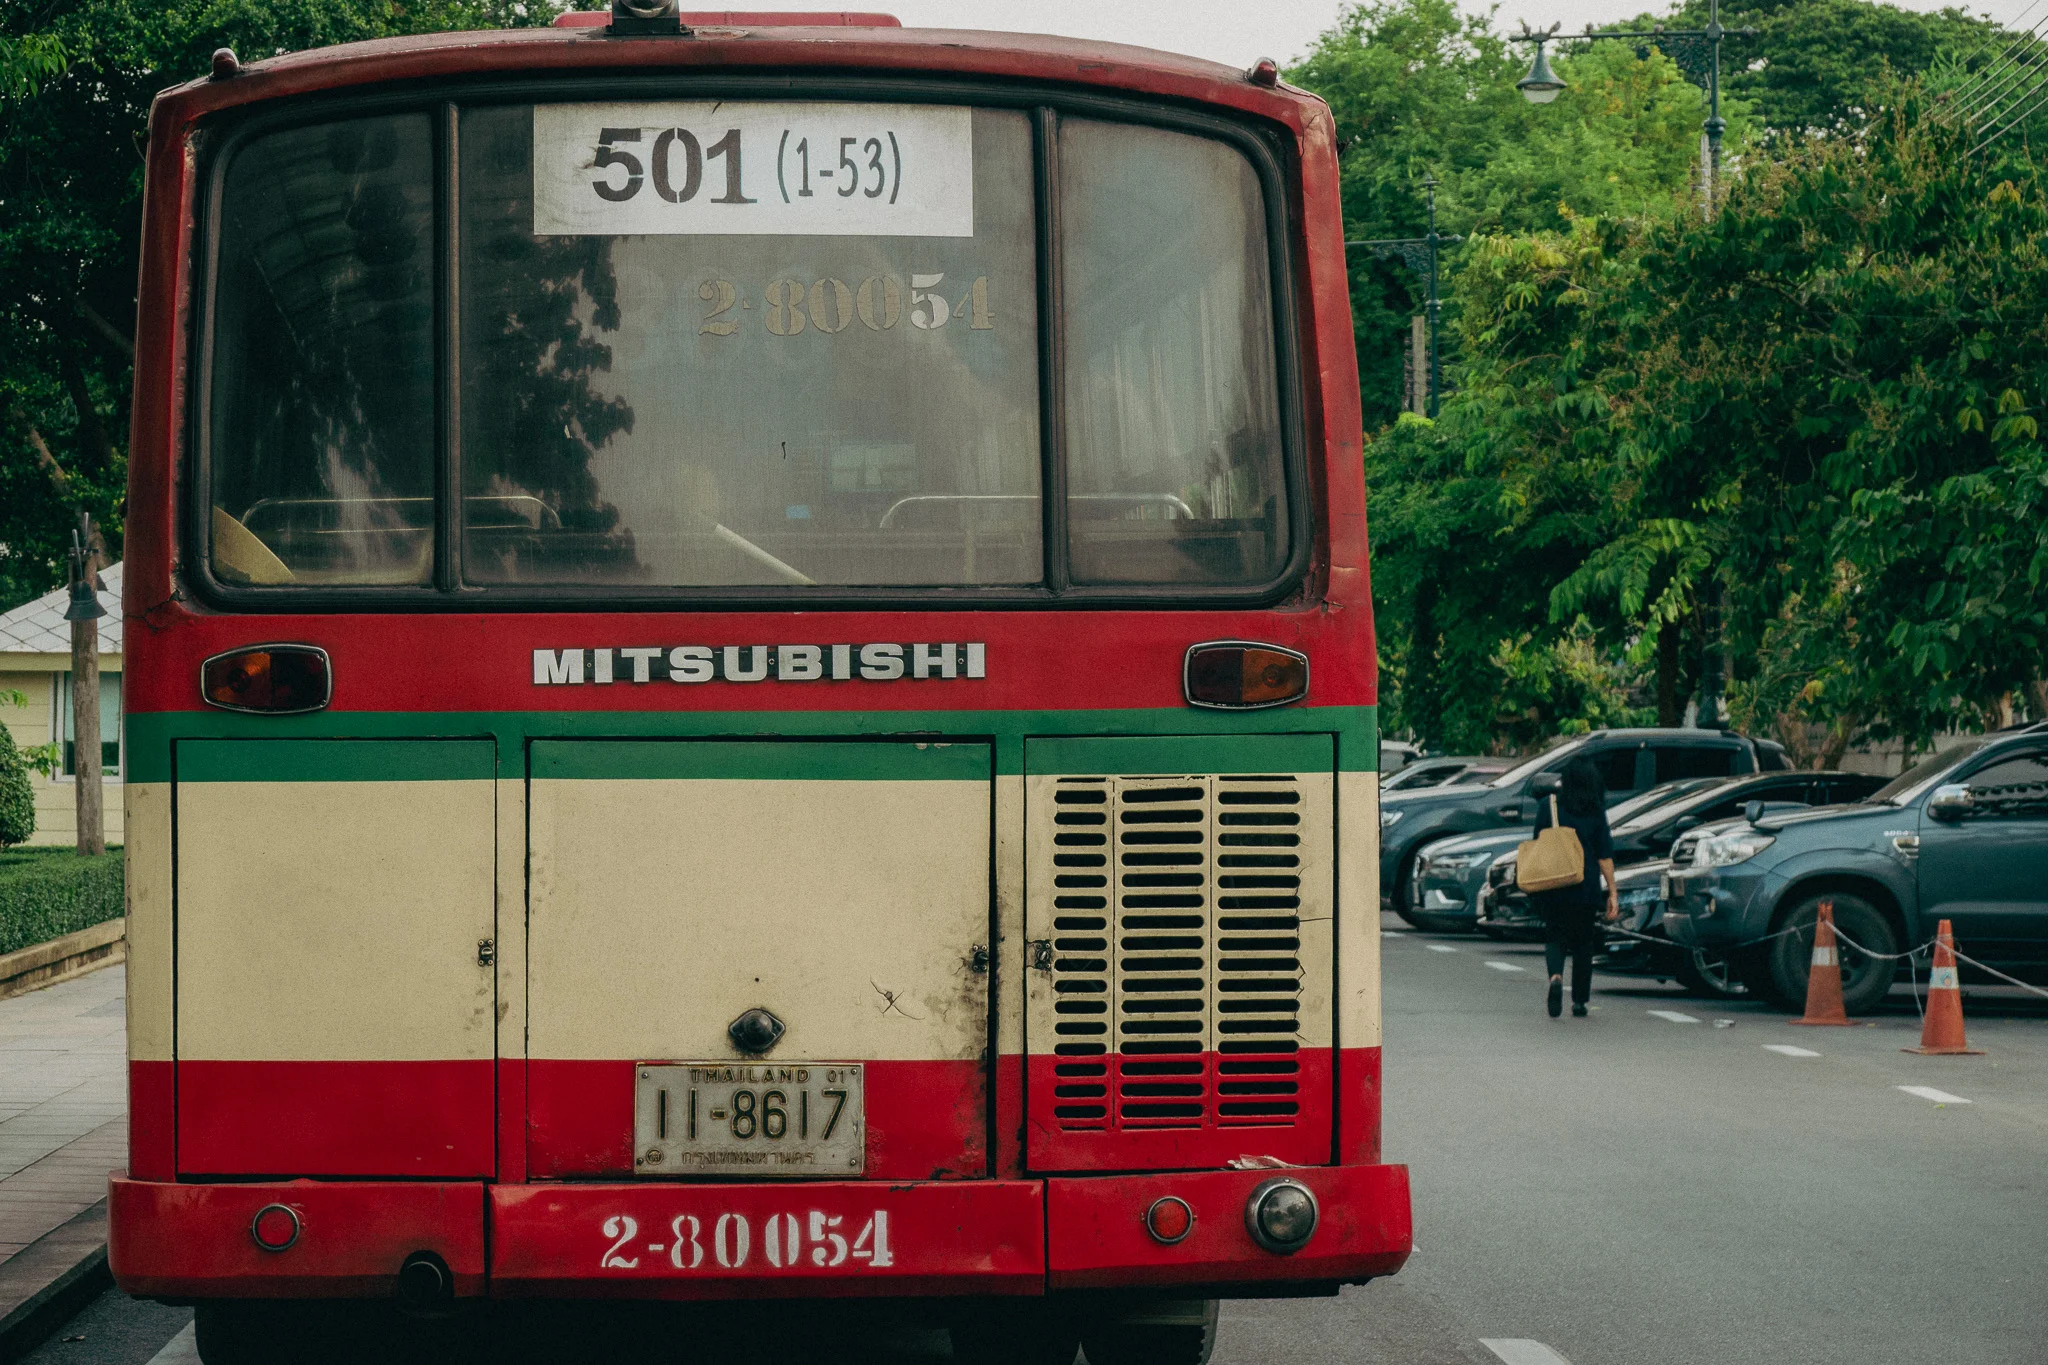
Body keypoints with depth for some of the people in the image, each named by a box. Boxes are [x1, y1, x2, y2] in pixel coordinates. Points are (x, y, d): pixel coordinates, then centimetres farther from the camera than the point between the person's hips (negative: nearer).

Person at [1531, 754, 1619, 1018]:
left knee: (1555, 936, 8)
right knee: (1582, 942, 14)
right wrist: (1612, 893, 0)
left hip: (1552, 886, 0)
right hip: (1586, 888, 0)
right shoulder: (1596, 812, -5)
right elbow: (1604, 857, -5)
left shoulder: (1547, 806, -3)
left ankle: (1556, 977, -23)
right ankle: (1579, 1002, 15)